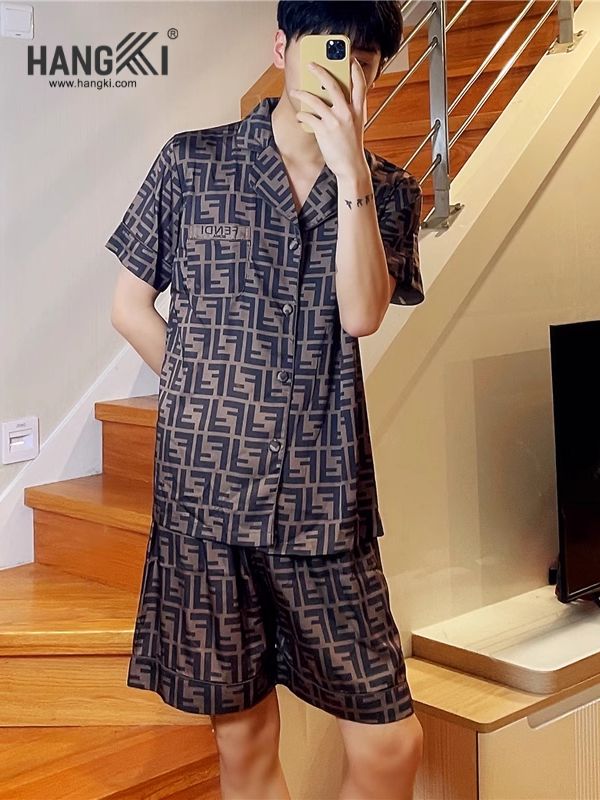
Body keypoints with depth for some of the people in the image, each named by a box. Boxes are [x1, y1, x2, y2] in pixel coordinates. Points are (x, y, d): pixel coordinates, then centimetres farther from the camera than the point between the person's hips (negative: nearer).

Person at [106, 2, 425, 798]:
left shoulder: (388, 190, 6)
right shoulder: (191, 162, 2)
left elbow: (362, 312, -11)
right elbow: (131, 305, 8)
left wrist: (350, 169, -17)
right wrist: (208, 399, 4)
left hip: (325, 502, 2)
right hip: (207, 493, -1)